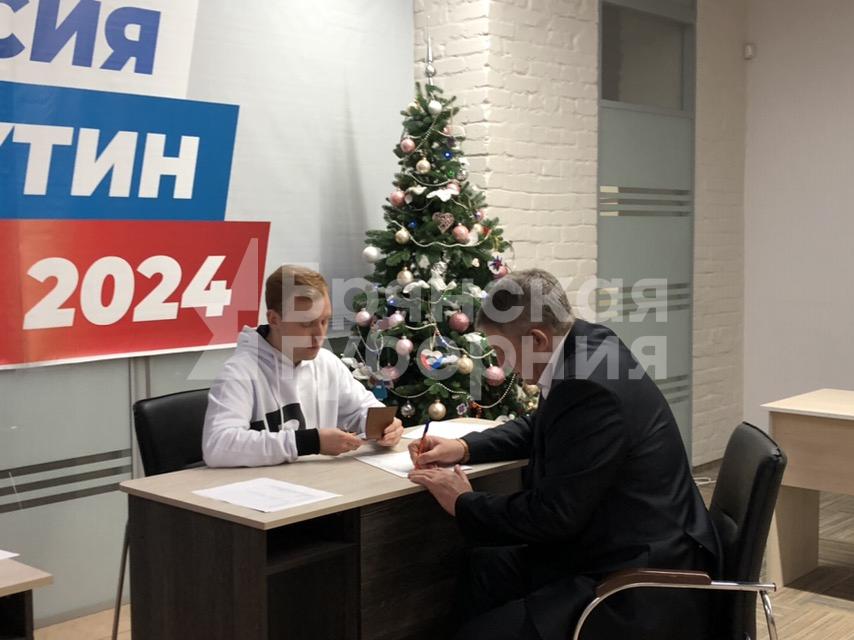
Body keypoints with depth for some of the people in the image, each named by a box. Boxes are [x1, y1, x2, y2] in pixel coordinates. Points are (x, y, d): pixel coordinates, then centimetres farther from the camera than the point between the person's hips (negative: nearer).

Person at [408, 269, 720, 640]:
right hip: (625, 552, 10)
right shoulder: (585, 346, 2)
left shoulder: (591, 388, -27)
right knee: (485, 567, 12)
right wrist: (464, 448, 9)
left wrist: (464, 505, -8)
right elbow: (540, 427, 21)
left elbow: (555, 514, -23)